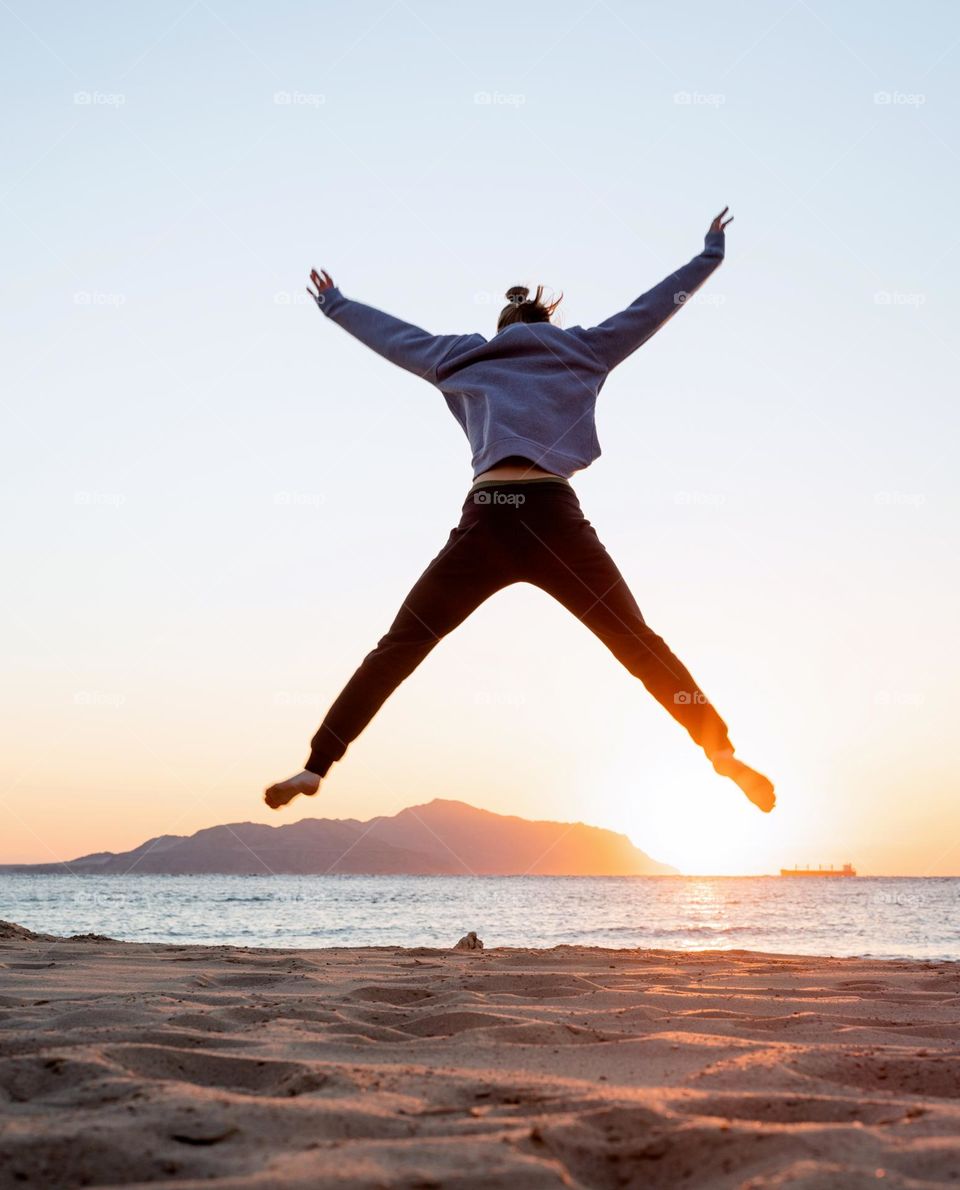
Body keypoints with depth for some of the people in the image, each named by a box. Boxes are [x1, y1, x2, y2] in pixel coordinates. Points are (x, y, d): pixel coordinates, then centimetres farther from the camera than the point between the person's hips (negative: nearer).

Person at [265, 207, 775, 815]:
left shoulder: (464, 356, 23)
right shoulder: (579, 348, 19)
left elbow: (392, 334, 36)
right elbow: (651, 308, 27)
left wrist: (335, 304, 53)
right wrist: (710, 256, 40)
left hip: (484, 525, 1)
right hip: (554, 519, -1)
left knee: (398, 649, 4)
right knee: (641, 647, 5)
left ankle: (317, 766, -4)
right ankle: (723, 753, 0)